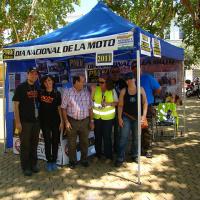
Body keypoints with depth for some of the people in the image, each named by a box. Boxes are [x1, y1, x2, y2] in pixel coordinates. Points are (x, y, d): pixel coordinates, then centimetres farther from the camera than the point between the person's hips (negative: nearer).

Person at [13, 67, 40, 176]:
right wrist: (18, 122, -15)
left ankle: (33, 164, 28)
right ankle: (25, 167, 17)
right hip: (25, 121, -5)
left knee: (34, 144, 14)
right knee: (25, 145, 4)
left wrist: (40, 118, 10)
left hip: (36, 121, 5)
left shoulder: (37, 88, 9)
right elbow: (16, 105, -10)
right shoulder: (21, 87, -8)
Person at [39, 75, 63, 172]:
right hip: (44, 121, 0)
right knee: (47, 141, 4)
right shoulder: (40, 93, 0)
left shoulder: (57, 94, 0)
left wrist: (61, 121, -2)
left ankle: (54, 161, 20)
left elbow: (59, 108, 2)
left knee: (55, 141, 6)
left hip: (55, 120, 0)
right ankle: (49, 161, 16)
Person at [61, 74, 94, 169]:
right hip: (72, 121, -2)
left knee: (84, 142, 13)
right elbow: (63, 108, -4)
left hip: (85, 121, 3)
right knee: (72, 143, 9)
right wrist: (66, 121, -9)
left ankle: (84, 160, 31)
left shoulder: (86, 92, 4)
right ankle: (72, 161, 26)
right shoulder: (67, 92, -5)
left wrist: (91, 120, 6)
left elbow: (90, 108, 8)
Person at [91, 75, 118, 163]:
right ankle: (98, 154, 30)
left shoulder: (112, 90, -4)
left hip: (108, 117, -2)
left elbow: (116, 102, -2)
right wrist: (92, 91, -14)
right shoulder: (96, 89, -2)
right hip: (97, 116, 2)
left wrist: (108, 103, -16)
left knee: (107, 136, 2)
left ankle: (108, 156, 19)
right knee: (97, 136, 12)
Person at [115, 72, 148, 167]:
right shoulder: (123, 91, 0)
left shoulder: (141, 89, 1)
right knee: (123, 138, -5)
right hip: (126, 117, -1)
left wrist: (144, 115, -7)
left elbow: (145, 103, 2)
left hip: (137, 117, 1)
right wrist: (119, 118, -6)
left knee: (136, 138, 13)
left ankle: (134, 155, 30)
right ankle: (120, 158, 2)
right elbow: (120, 105, 0)